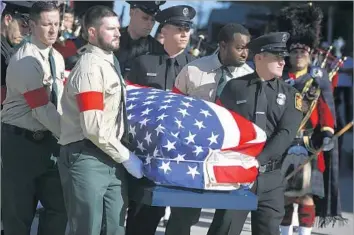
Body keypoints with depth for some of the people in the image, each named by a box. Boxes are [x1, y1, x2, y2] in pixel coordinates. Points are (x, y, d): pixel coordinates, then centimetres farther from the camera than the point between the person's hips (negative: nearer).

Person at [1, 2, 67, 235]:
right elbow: (41, 109, -22)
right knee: (19, 211, 0)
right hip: (21, 141, -8)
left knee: (59, 204, 9)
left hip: (47, 139, 8)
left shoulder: (57, 58, 8)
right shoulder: (25, 60, -19)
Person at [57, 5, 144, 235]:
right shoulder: (91, 68, -13)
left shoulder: (109, 62, 16)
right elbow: (94, 127, -19)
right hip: (87, 159, -9)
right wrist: (126, 157, -11)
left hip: (112, 158, 9)